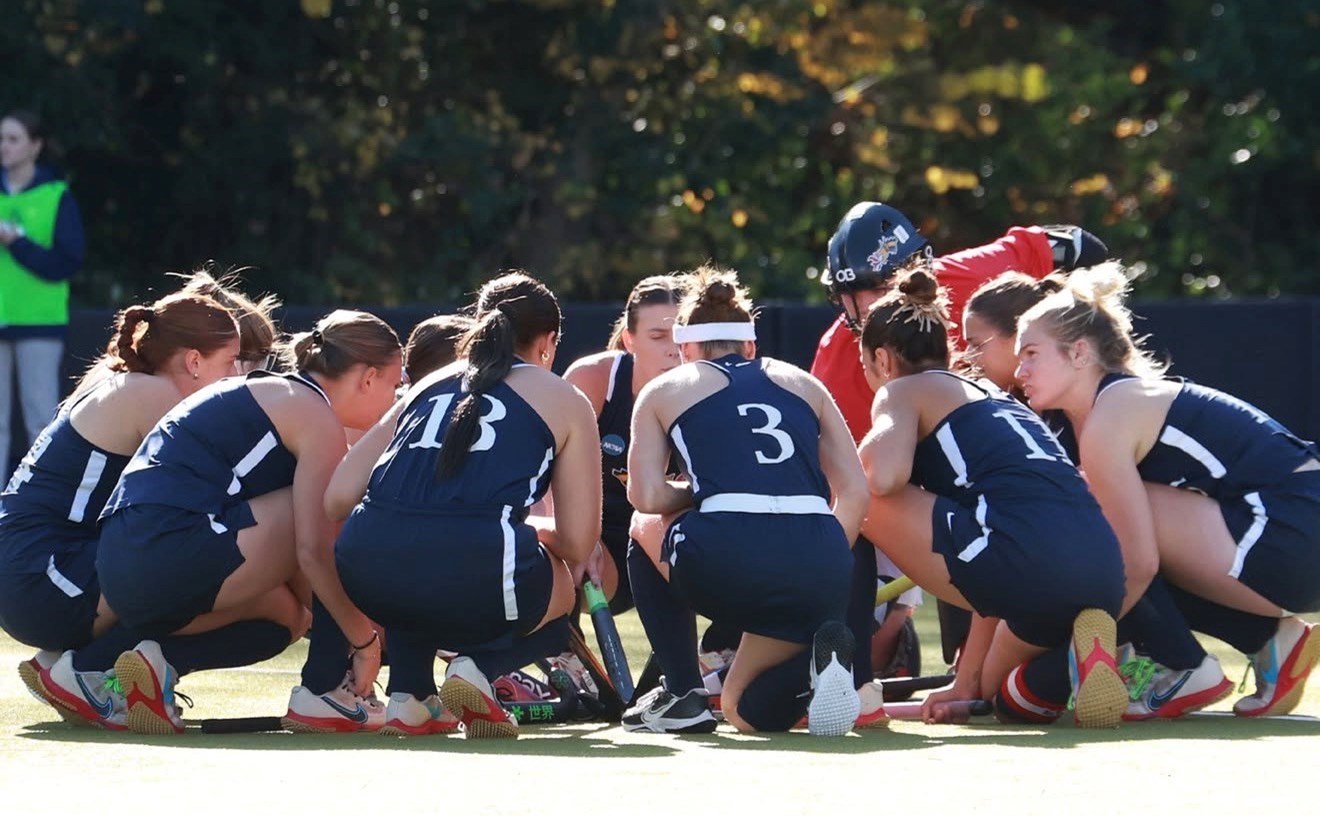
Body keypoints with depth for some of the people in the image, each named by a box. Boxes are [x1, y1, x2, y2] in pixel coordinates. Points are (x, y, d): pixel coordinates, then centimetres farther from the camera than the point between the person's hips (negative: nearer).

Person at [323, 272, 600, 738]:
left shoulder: (429, 385, 26)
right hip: (475, 573, -4)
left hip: (368, 572, 4)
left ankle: (409, 694, 21)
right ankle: (482, 664, 2)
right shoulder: (565, 401, 18)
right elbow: (577, 545, 12)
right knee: (561, 591, 31)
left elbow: (337, 499, 18)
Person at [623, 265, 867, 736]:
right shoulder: (803, 383, 26)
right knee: (750, 711, 24)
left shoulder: (664, 390, 19)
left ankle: (683, 695, 23)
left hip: (727, 559, -3)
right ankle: (816, 660, -9)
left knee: (648, 528, 34)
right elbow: (856, 494, 17)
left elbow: (647, 498, 7)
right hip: (822, 563, 3)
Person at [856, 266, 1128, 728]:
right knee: (996, 691, 34)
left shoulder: (903, 390, 13)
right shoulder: (994, 397, 36)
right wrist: (969, 681, 37)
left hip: (1027, 557, -8)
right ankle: (1077, 647, 3)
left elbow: (883, 477, -11)